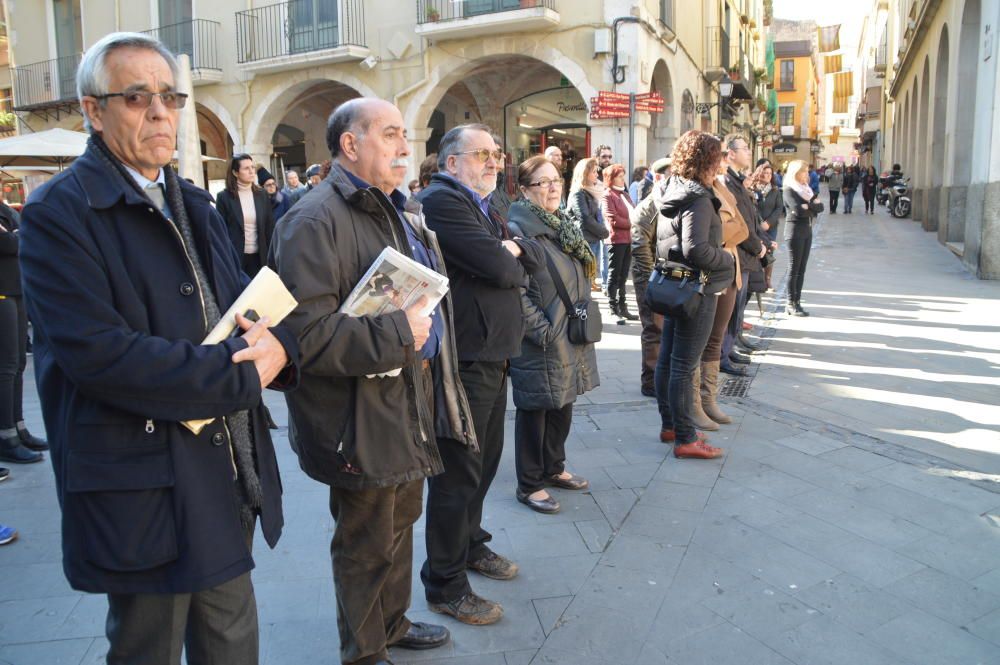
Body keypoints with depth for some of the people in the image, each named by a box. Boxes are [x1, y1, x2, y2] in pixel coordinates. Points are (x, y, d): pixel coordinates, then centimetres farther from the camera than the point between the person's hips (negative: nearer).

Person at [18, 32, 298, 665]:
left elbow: (246, 304, 11)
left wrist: (276, 341, -13)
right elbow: (98, 353, -23)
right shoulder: (60, 212, -12)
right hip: (145, 489, -6)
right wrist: (242, 373, -20)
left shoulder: (194, 205, 12)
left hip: (230, 476, 7)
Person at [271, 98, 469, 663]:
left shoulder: (403, 211, 14)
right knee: (368, 542, 9)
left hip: (410, 401, 9)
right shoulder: (315, 221, -18)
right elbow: (306, 332, -27)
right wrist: (396, 332, -24)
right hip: (362, 415, -9)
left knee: (402, 521, 23)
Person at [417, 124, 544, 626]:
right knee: (457, 474, 1)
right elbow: (497, 267, -24)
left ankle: (470, 544, 41)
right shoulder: (441, 201, -15)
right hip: (463, 362, -10)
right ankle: (444, 584, 17)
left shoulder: (480, 205, 17)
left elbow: (535, 260, 12)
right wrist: (513, 260, -3)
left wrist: (513, 252, -9)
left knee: (484, 459, 21)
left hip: (492, 357, 10)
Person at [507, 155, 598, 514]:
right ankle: (529, 485, 19)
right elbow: (515, 293, -21)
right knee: (534, 411, 4)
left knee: (562, 407, 19)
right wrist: (543, 331, -20)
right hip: (539, 345, -8)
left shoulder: (563, 226, 12)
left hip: (571, 340, 9)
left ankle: (553, 468, 37)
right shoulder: (518, 229, -16)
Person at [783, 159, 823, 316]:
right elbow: (798, 210, -20)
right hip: (795, 231, -7)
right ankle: (791, 304, -1)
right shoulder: (789, 190, -7)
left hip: (807, 230, 7)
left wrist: (808, 206, -11)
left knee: (802, 268, 6)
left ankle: (797, 302, 9)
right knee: (794, 268, -5)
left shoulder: (806, 189, 16)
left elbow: (820, 207, 7)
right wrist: (813, 207, -3)